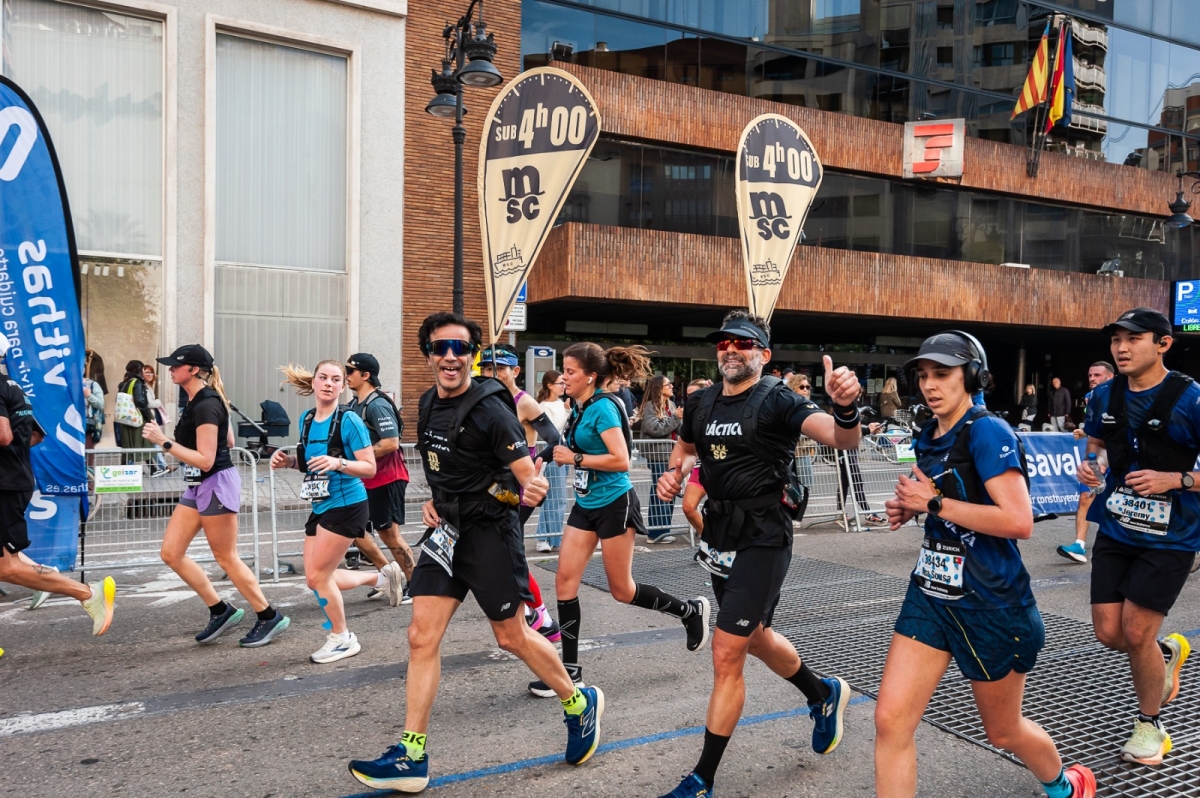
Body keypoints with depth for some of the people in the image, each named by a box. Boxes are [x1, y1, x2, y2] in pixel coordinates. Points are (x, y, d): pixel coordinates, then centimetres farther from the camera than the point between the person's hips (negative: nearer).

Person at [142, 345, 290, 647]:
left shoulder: (205, 405, -20)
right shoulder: (197, 401, 10)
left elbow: (205, 461, -24)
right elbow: (229, 441, 18)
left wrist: (164, 442, -24)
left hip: (216, 484, -10)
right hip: (198, 486, 10)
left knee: (226, 558, 0)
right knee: (171, 553, 9)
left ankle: (269, 617, 14)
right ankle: (221, 610, 19)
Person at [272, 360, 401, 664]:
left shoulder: (349, 420, -14)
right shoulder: (307, 419, 8)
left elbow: (370, 468, -14)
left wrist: (338, 463, -30)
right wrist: (290, 461, 1)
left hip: (346, 505, -8)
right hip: (320, 507, 8)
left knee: (317, 576, -3)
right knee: (316, 578, 10)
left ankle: (342, 639, 17)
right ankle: (383, 576, 29)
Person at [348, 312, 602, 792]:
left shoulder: (490, 409, -17)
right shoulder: (429, 403, 5)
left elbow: (527, 474, -19)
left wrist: (533, 492, -42)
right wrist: (435, 500, 6)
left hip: (489, 531, -6)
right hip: (446, 529, 7)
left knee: (511, 636, 7)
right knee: (422, 637, 1)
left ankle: (580, 704, 31)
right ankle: (412, 758, 9)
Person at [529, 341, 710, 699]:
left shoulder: (602, 406, -18)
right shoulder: (580, 407, 7)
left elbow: (620, 460, -24)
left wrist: (575, 458, -20)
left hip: (614, 504, -8)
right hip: (585, 505, 8)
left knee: (622, 591, 4)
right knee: (565, 581, 1)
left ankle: (691, 610, 26)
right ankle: (571, 670, 10)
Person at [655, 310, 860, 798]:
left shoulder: (778, 400, -15)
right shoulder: (701, 404, 4)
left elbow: (842, 440, -28)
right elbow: (686, 447, 24)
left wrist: (846, 409, -51)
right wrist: (674, 473, 2)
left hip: (762, 540, -7)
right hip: (719, 537, 8)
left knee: (726, 656, -7)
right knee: (754, 637, 24)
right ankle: (824, 694, 51)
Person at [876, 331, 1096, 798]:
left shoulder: (986, 431, -17)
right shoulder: (929, 437, 6)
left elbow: (1019, 522, -27)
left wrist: (934, 502, -21)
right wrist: (909, 507, 5)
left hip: (990, 602, -6)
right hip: (931, 592, 7)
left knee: (1002, 731, 17)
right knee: (891, 720, -4)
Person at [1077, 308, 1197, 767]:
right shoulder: (1104, 396, 1)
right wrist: (1088, 469, -2)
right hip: (1115, 530, 5)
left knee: (1136, 634, -2)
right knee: (1109, 633, 6)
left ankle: (1149, 724, 24)